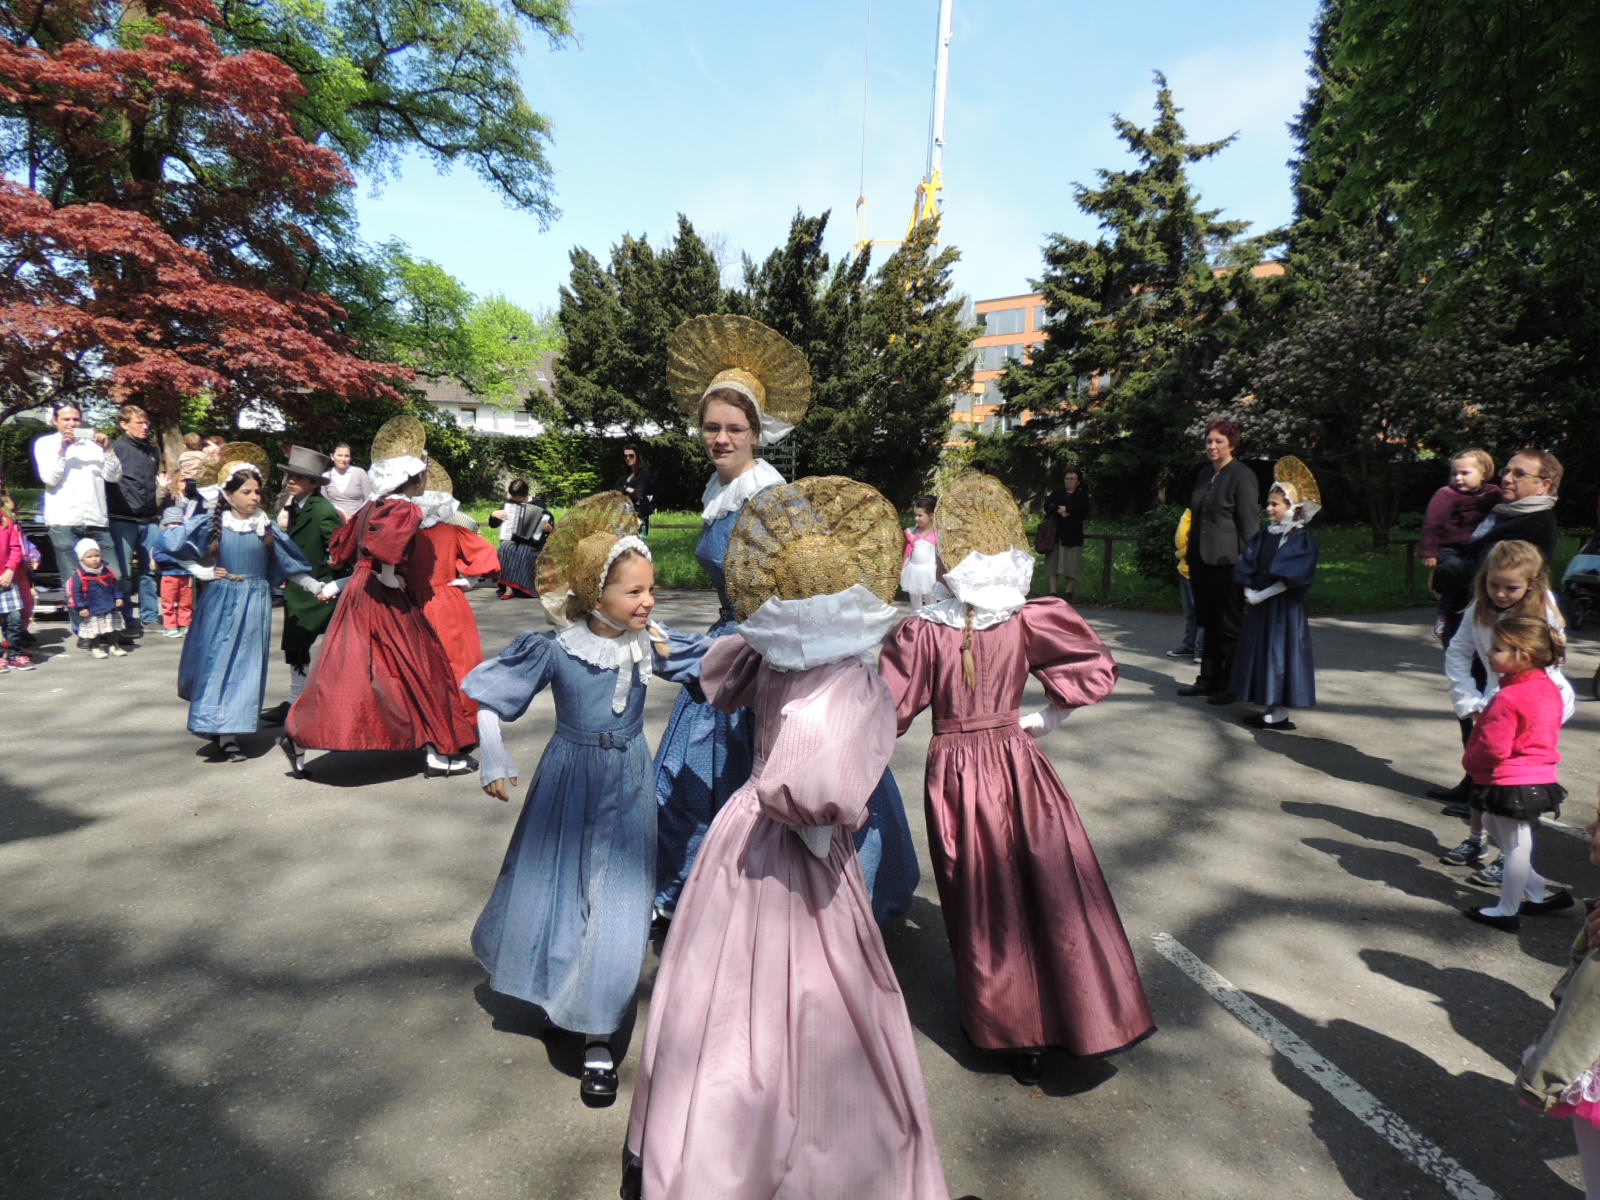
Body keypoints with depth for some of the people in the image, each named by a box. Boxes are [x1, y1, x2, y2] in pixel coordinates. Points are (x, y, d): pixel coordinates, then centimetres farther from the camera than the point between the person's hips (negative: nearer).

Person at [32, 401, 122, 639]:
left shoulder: (92, 443, 16)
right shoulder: (45, 443, 10)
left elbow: (114, 476, 6)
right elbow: (50, 478, -3)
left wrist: (105, 448, -6)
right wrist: (63, 449, -9)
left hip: (96, 521, 2)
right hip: (63, 522, -2)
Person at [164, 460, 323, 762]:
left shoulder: (266, 526, 3)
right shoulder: (212, 523, -1)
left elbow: (289, 565, 7)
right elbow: (170, 543, 4)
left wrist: (317, 587, -1)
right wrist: (204, 572, -2)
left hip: (255, 601, 1)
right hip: (220, 600, -1)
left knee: (246, 664, 2)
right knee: (216, 661, -2)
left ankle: (231, 733, 11)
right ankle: (219, 732, 5)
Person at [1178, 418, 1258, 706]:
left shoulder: (1242, 476, -9)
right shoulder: (1205, 474, 15)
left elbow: (1249, 523, -12)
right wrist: (1191, 555, 16)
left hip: (1226, 562, -8)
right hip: (1202, 561, 8)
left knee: (1230, 626, 1)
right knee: (1209, 623, 15)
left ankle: (1230, 686, 10)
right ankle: (1208, 680, 24)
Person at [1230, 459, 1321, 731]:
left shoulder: (1303, 540, -9)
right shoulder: (1264, 536, 10)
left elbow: (1292, 578, -18)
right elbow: (1245, 566, 5)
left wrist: (1264, 593, -19)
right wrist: (1249, 591, -9)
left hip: (1284, 609, -7)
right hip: (1260, 606, 7)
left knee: (1281, 655, -3)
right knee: (1261, 654, 9)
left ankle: (1280, 714, 3)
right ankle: (1268, 708, 18)